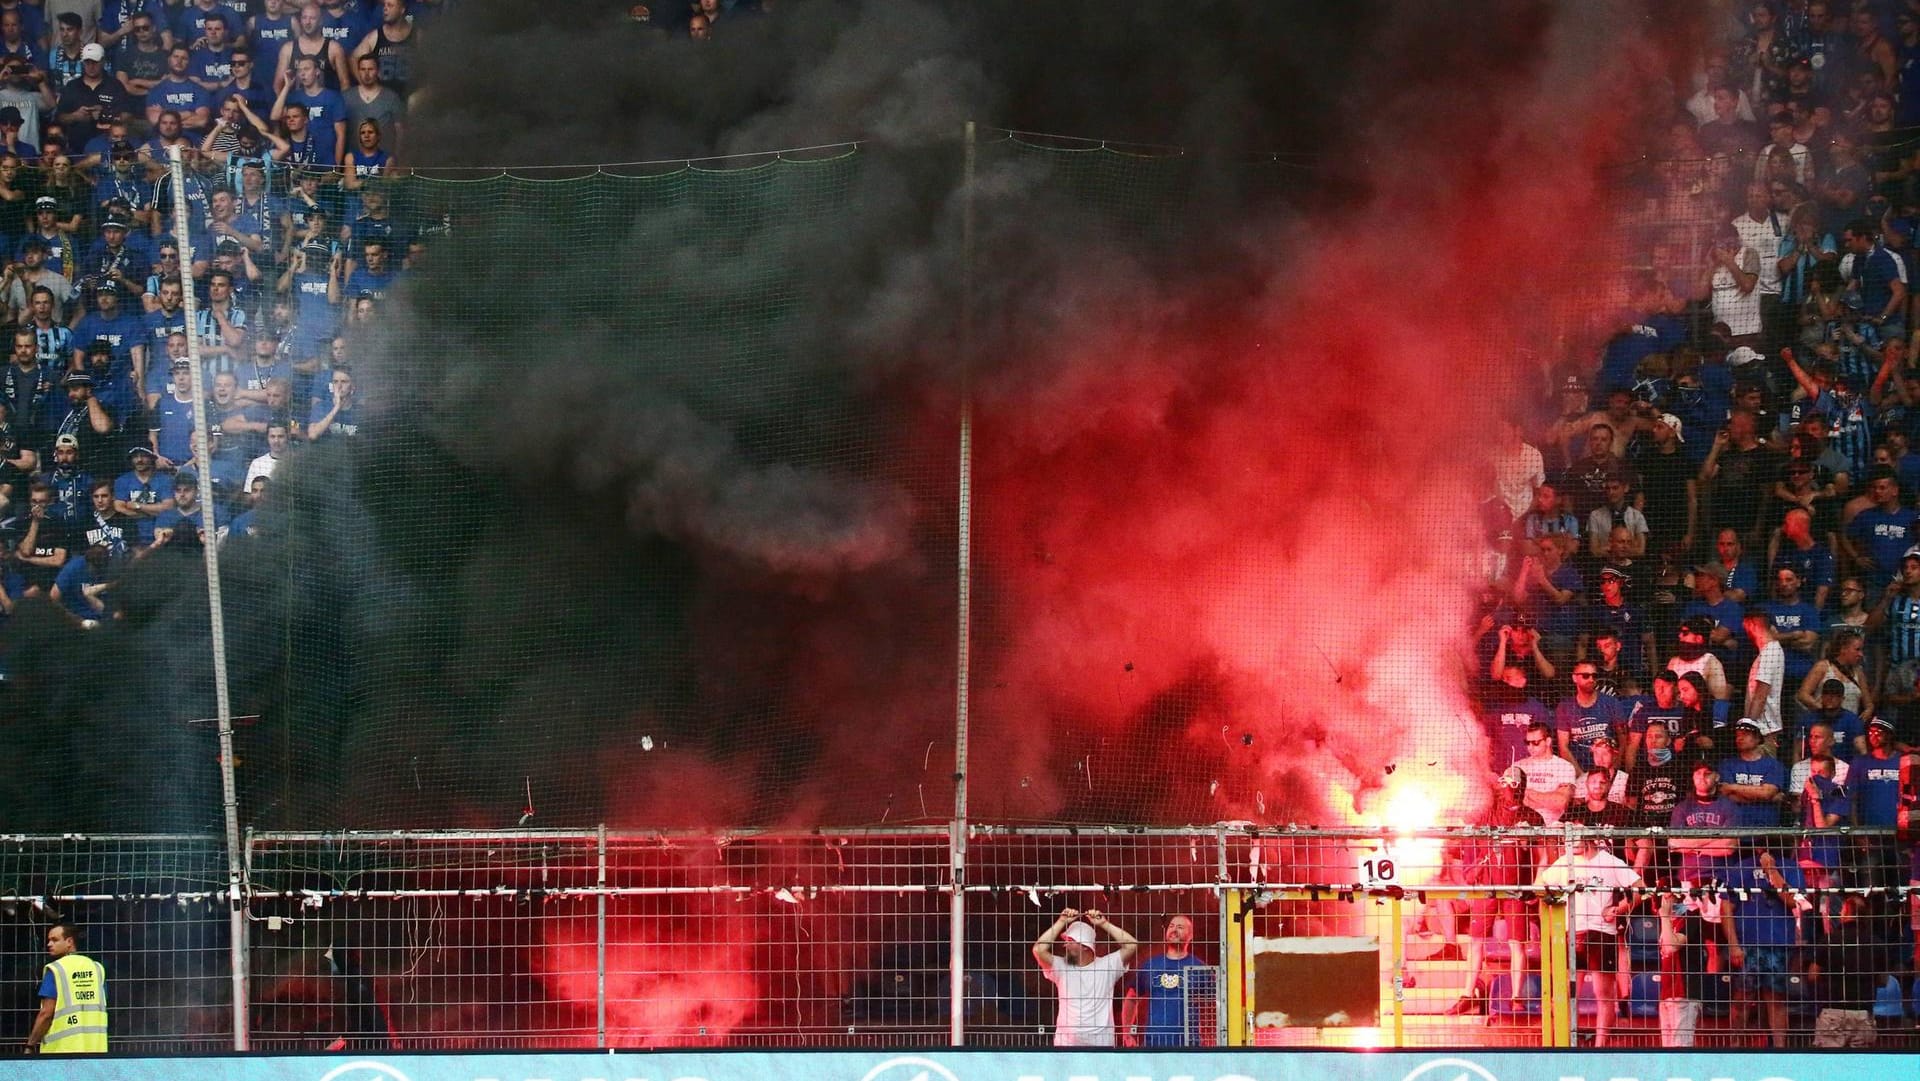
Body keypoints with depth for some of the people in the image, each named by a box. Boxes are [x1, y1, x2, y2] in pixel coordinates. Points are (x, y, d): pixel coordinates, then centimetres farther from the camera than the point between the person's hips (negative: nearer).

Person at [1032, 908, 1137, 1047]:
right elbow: (1039, 949, -7)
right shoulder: (1061, 967, 7)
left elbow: (1132, 946, -6)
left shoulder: (1107, 965, 4)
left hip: (1101, 1045, -1)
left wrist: (1103, 924, -7)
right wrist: (1061, 922, -5)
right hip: (1066, 1043, 1)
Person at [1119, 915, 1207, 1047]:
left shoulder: (1199, 967, 4)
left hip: (1186, 1042, -2)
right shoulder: (1149, 965, 12)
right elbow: (1131, 999, 19)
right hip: (1152, 1042, 2)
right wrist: (1127, 1034, 9)